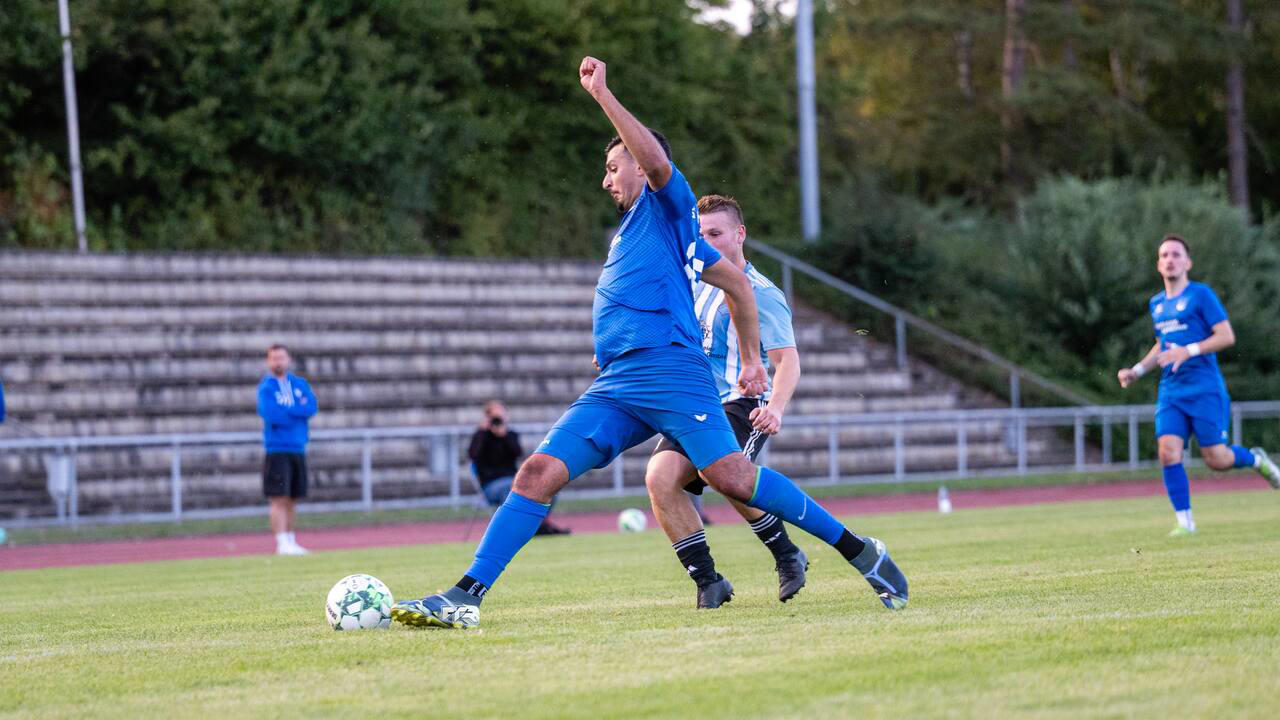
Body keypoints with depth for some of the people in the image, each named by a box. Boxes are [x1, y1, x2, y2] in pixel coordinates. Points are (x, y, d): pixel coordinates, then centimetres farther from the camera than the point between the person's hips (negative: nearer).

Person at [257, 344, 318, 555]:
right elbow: (271, 414, -17)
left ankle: (291, 541, 15)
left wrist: (286, 411, -12)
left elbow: (313, 407, -2)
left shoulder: (300, 384, 12)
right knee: (279, 498, -11)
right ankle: (282, 543, -14)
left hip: (298, 449, 5)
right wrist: (299, 411, -7)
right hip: (277, 449, -5)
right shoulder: (266, 388, -3)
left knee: (292, 499, 9)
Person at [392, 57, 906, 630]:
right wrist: (752, 357, 31)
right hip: (614, 387, 8)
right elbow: (737, 284, 35)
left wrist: (602, 94, -14)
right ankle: (466, 597, -14)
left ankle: (860, 552, -7)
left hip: (671, 369, -8)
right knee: (537, 474, -7)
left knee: (731, 478, -20)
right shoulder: (630, 232, 31)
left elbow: (657, 162, -17)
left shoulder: (667, 206, 9)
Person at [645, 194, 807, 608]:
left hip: (743, 403, -6)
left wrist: (775, 407, -31)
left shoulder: (761, 295, -4)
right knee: (660, 477, -21)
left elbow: (787, 359, -12)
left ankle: (787, 556, -10)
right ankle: (708, 582, -12)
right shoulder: (697, 286, 18)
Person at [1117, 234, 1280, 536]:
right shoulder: (1157, 304, 16)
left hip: (1205, 389, -5)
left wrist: (1188, 351, -20)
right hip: (1171, 392, 5)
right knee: (1168, 452, -13)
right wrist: (1137, 370, 15)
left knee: (1216, 460, -7)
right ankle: (1185, 521, -4)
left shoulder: (1201, 295, -4)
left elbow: (1227, 336, -10)